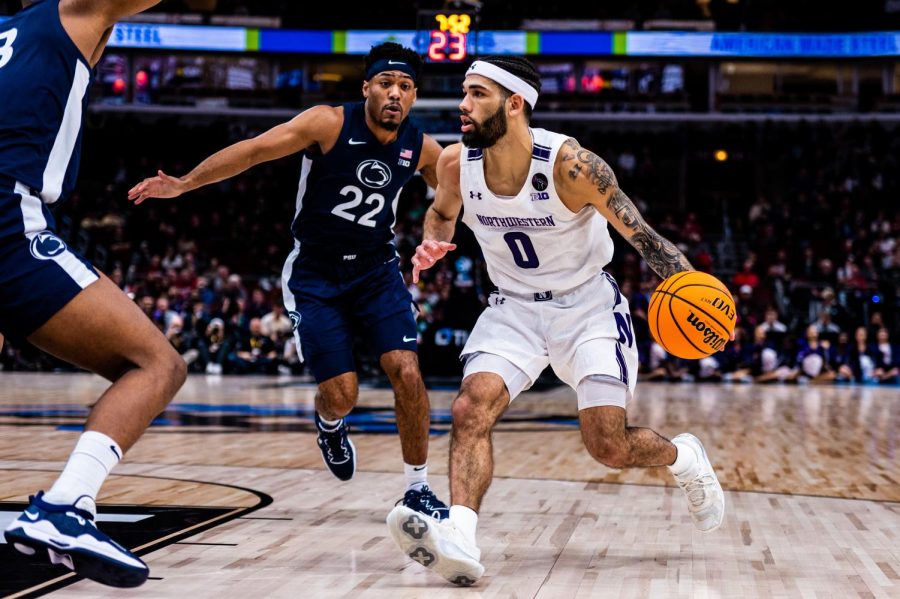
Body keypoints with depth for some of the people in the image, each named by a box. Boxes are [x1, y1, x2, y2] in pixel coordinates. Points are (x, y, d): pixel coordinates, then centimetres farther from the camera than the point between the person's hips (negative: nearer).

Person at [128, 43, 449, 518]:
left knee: (407, 373, -14)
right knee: (342, 394, -8)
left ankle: (417, 489, 3)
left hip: (376, 270, 3)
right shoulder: (330, 123, -17)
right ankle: (329, 424, 33)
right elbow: (255, 149, -22)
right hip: (314, 276, -2)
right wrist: (183, 184, -29)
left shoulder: (422, 150, -6)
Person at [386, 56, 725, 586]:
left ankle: (686, 458, 25)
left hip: (587, 306, -3)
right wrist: (433, 243, -9)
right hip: (515, 308, 4)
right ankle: (459, 539, -36)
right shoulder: (456, 164, -11)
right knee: (472, 408, -24)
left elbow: (644, 236, -16)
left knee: (610, 448, -8)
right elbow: (442, 213, 14)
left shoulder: (570, 163, -24)